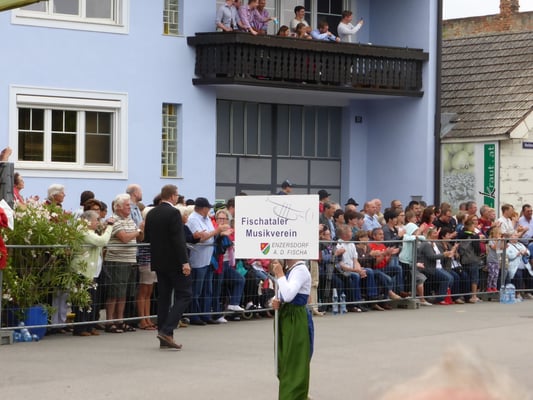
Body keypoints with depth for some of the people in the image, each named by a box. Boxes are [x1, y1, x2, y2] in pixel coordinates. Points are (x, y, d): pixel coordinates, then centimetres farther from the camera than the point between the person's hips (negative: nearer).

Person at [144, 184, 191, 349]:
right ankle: (167, 330, -13)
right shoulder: (173, 213, -14)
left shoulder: (151, 214, 7)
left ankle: (164, 339, 10)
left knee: (163, 297, 10)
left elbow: (146, 238, 13)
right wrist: (185, 262, -19)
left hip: (158, 261, 7)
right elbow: (179, 240, -20)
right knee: (184, 294, 0)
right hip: (174, 261, -7)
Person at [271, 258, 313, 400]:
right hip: (285, 317, 9)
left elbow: (288, 295, -29)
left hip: (296, 320, -9)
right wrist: (276, 301, -4)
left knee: (295, 361, -1)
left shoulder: (300, 270, -17)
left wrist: (280, 274, -20)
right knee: (286, 360, 16)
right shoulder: (289, 269, 10)